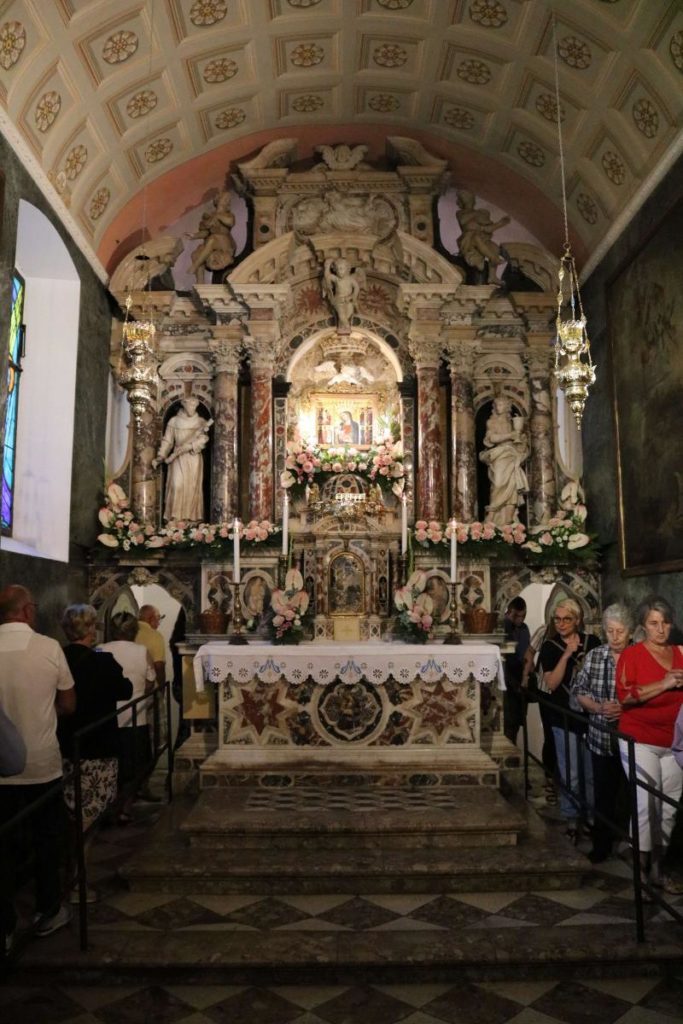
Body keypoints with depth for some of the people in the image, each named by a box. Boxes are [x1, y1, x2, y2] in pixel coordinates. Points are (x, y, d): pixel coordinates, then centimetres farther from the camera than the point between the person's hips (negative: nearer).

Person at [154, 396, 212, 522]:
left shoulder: (201, 422, 5)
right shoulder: (173, 421, 5)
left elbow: (203, 439, -9)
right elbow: (167, 440, 3)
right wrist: (160, 457, -8)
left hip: (194, 459, 1)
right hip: (178, 459, -1)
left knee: (193, 487, 0)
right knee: (177, 486, -12)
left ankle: (193, 518, 3)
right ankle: (175, 519, -11)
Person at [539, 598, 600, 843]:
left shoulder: (591, 642, 2)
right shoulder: (550, 646, -2)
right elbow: (551, 683, -10)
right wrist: (566, 655, -18)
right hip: (565, 718, -2)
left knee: (593, 772, 8)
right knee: (570, 774, 0)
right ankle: (571, 819, 18)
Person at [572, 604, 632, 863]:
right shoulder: (594, 656, 1)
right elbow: (579, 691, 5)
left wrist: (624, 709, -19)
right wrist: (598, 708, -11)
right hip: (601, 737, 3)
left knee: (629, 795, 7)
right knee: (603, 794, 14)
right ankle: (602, 844, 30)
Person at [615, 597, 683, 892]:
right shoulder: (632, 655, -7)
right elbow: (625, 696, -18)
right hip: (640, 742, -5)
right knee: (647, 805, -6)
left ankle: (657, 867, 23)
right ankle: (641, 869, 10)